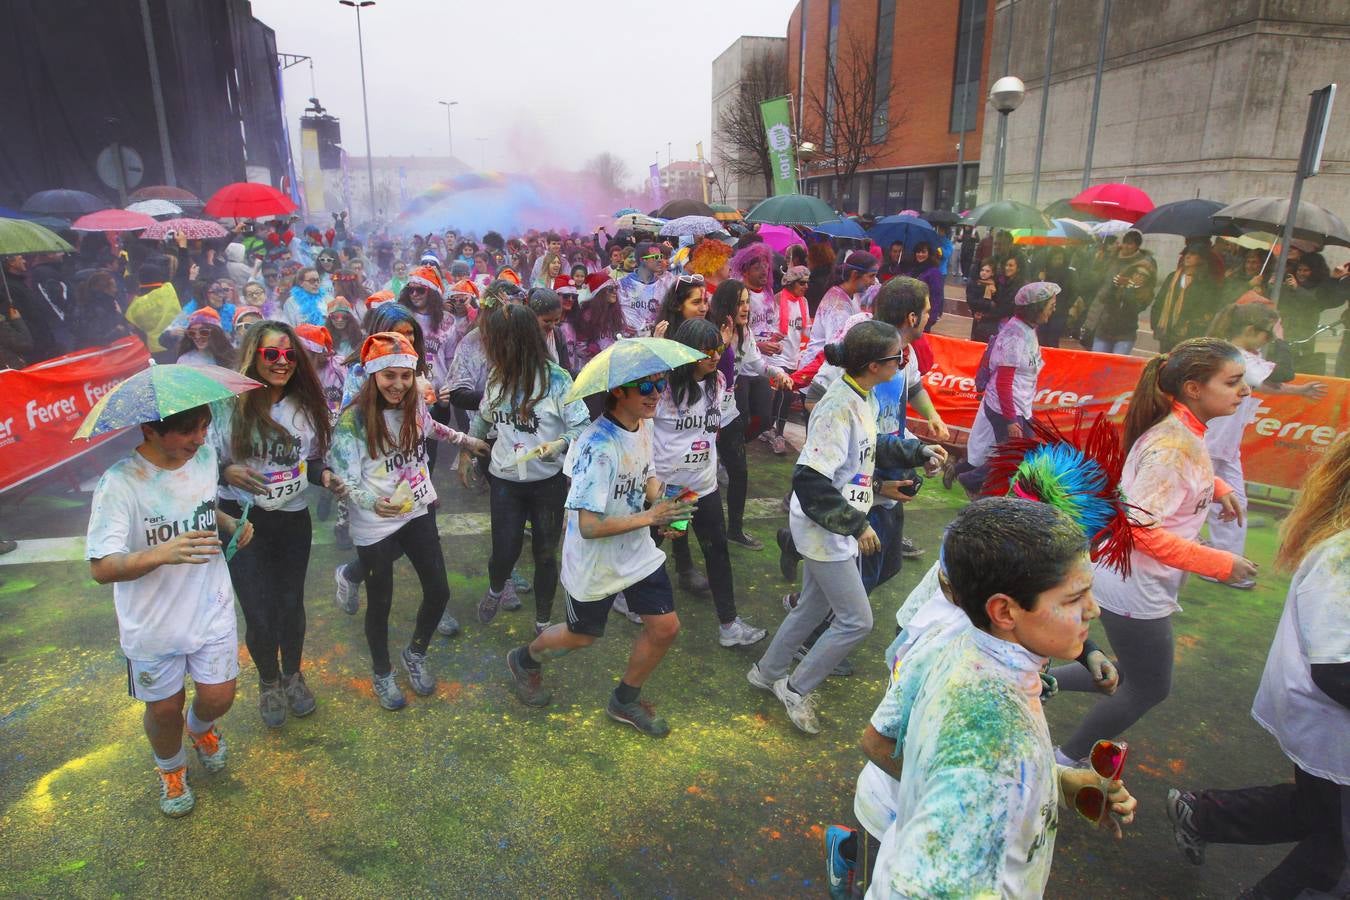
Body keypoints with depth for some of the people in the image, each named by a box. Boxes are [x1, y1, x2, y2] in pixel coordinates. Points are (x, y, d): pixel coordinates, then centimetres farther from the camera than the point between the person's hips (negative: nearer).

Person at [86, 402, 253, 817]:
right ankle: (170, 768, 47)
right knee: (164, 708, 15)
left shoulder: (205, 456, -7)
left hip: (211, 608, 3)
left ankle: (200, 728, 46)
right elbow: (101, 567, -26)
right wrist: (162, 553, -43)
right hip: (153, 624, -3)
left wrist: (231, 524, -6)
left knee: (218, 697, 8)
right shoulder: (120, 483, -24)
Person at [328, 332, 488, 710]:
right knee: (380, 604, 10)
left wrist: (466, 440, 29)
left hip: (417, 512, 5)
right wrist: (373, 502, -39)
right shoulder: (353, 420, -19)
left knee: (438, 591, 7)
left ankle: (416, 654, 37)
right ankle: (382, 674, 37)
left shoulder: (414, 404, -4)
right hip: (375, 524, -5)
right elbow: (346, 479, -20)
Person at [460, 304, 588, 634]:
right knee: (504, 553, 5)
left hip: (548, 481, -3)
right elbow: (483, 417, 16)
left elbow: (582, 428, -13)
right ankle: (496, 589, 42)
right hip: (505, 480, 3)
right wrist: (465, 452, 18)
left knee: (545, 554, 10)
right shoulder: (497, 376, -3)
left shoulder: (556, 378, -17)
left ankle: (543, 621, 33)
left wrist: (559, 444, -32)